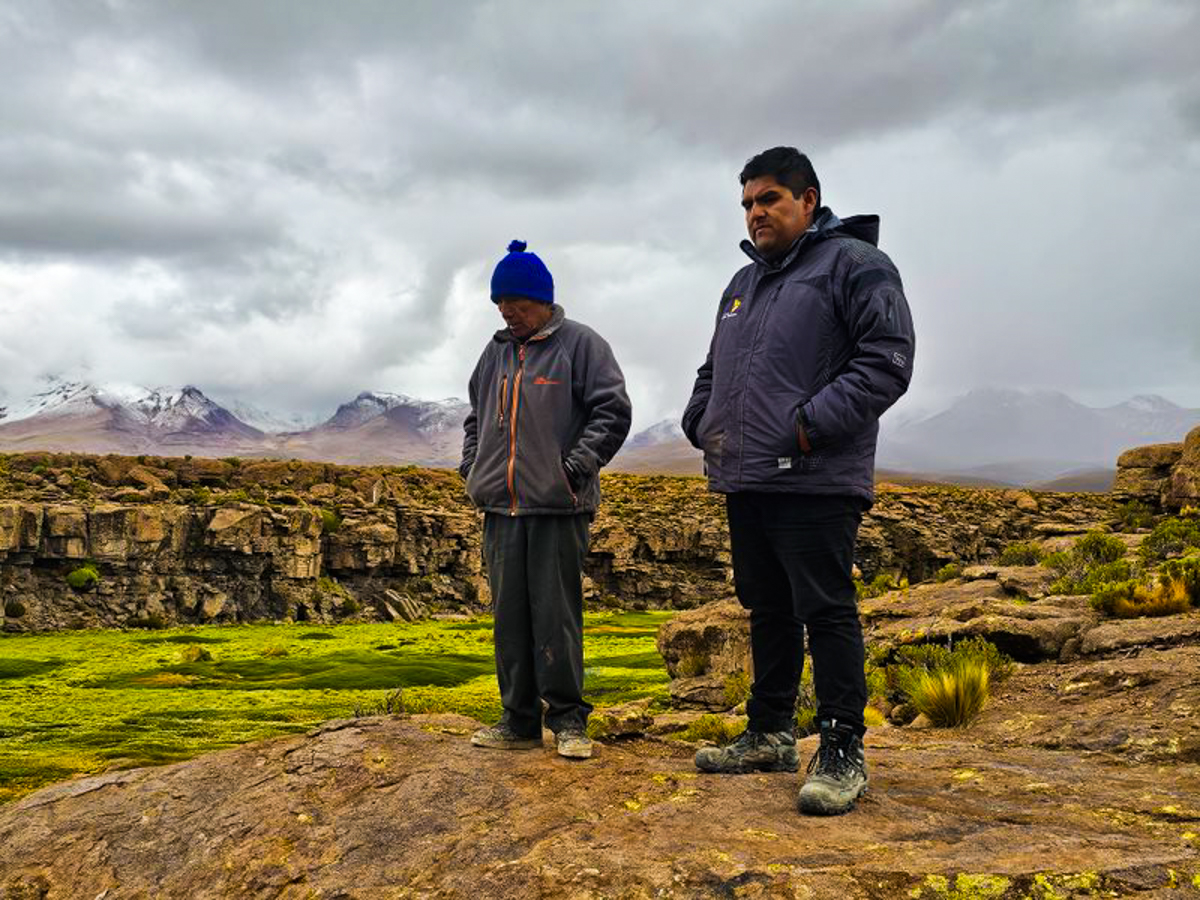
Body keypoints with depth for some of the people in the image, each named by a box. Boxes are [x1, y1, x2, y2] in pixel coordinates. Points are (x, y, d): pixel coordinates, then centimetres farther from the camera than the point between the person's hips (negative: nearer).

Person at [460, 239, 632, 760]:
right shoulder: (496, 352, 18)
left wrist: (576, 464, -14)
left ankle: (567, 718, 9)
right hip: (501, 507, 6)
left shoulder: (580, 344, -1)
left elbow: (613, 411, -6)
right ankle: (519, 720, 18)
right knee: (510, 616, 8)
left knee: (556, 615, -4)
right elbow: (476, 417, 28)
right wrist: (471, 465, 14)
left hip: (558, 507, -6)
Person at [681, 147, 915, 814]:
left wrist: (812, 422, -19)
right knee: (768, 610, 15)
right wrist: (702, 422, 12)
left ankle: (843, 754, 2)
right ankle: (769, 735, 26)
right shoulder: (743, 283, 23)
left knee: (826, 612, -7)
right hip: (745, 481, 8)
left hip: (815, 483, -8)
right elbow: (713, 370, 30)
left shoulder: (854, 264, -2)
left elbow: (888, 360, -13)